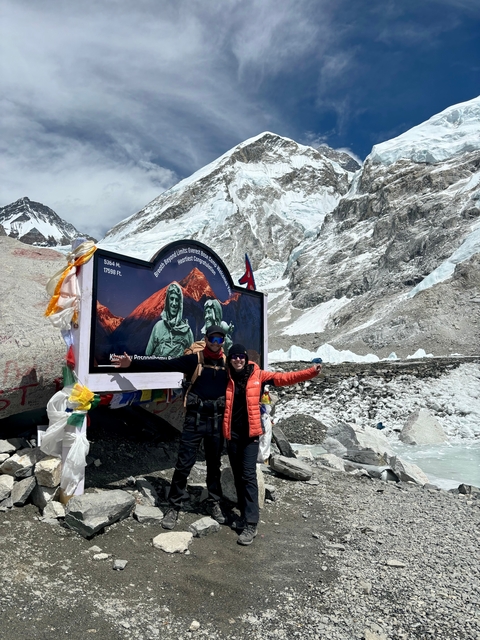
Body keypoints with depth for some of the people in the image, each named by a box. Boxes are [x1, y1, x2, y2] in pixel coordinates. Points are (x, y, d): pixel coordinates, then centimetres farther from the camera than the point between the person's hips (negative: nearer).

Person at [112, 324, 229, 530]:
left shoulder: (228, 363, 4)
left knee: (214, 464, 15)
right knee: (184, 464, 2)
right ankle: (174, 507, 18)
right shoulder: (194, 359, -4)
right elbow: (164, 364, -9)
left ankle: (214, 503, 32)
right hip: (195, 419, -2)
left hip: (217, 420, 2)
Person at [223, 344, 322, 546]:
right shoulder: (226, 378, 2)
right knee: (238, 477, 12)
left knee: (248, 476, -7)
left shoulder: (258, 375, -4)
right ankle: (244, 516, 26)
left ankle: (251, 524, -1)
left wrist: (311, 372, -20)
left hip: (250, 433, -3)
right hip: (232, 434, 3)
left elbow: (284, 378, -11)